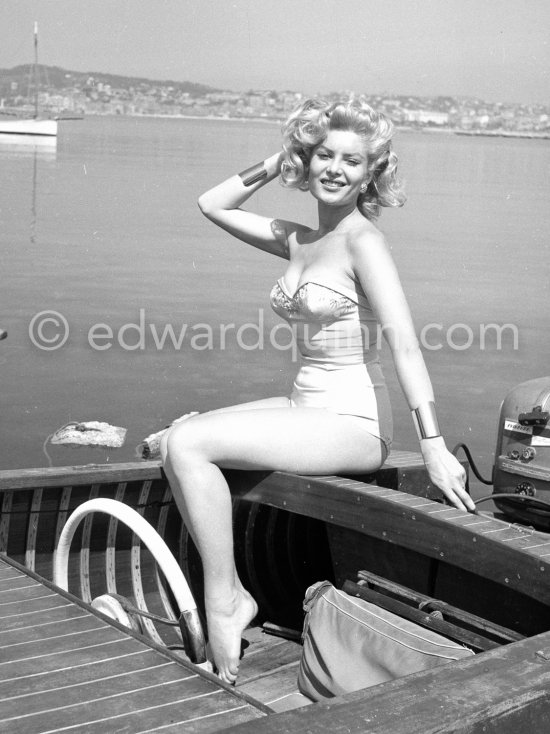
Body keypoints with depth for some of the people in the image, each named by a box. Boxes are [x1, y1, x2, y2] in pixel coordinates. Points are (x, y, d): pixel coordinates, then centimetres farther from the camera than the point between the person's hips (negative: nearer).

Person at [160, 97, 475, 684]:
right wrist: (272, 166, 11)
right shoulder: (297, 240, 11)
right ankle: (221, 591, 4)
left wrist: (433, 446, -26)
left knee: (189, 444, -19)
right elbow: (212, 205, 22)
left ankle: (227, 603, -6)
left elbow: (403, 342, -20)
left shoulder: (362, 240, -12)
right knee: (176, 442, -2)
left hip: (352, 422, -8)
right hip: (305, 406, 8)